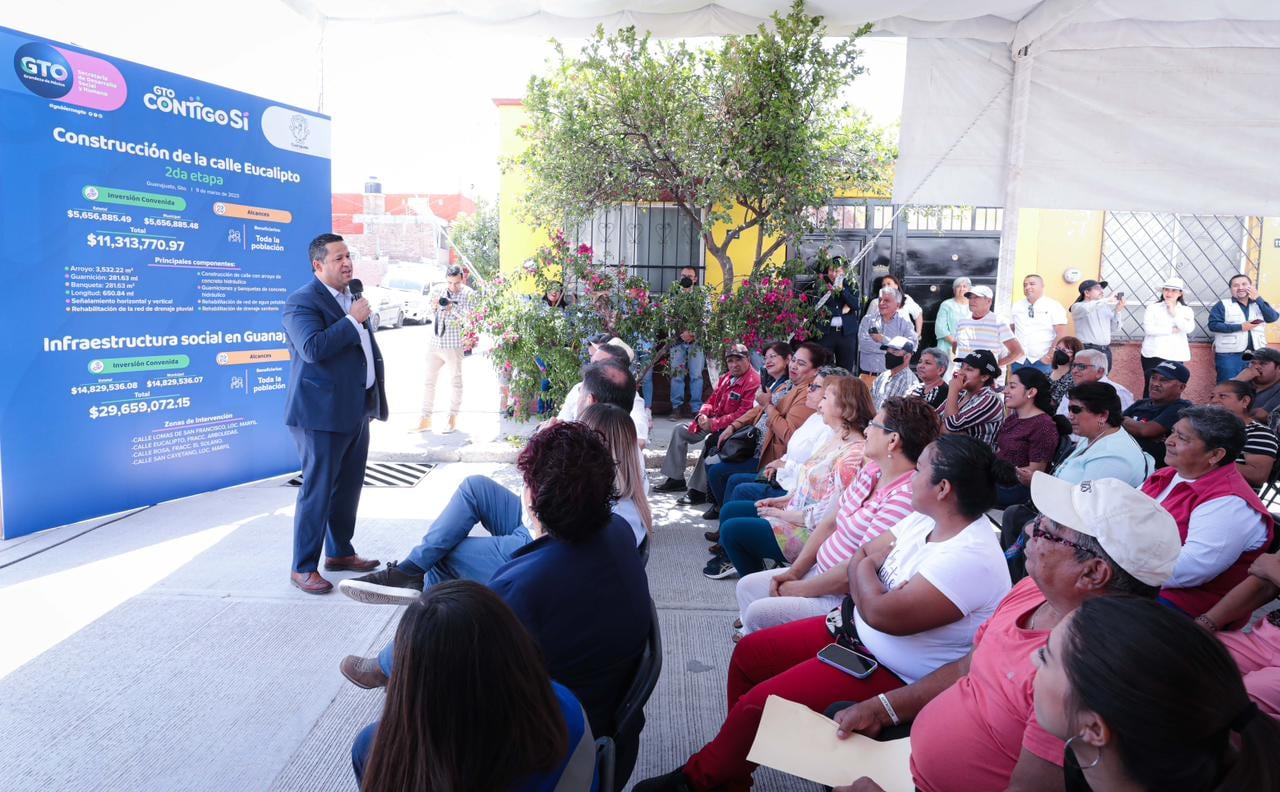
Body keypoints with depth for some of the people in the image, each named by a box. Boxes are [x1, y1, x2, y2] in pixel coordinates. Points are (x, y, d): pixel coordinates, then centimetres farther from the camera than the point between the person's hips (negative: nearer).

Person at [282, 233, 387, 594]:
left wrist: (376, 396, 20)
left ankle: (339, 553, 31)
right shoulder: (302, 301, -12)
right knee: (317, 491, -2)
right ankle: (303, 568, 9)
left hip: (356, 411, 9)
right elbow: (313, 348, -28)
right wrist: (352, 320, -21)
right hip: (323, 413, -9)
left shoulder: (352, 298, 16)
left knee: (349, 487, 17)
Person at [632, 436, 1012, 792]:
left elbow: (882, 612, -32)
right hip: (853, 631, 10)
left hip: (892, 674, -9)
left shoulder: (972, 558, -29)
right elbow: (861, 558, 8)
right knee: (749, 652, 9)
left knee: (758, 704, -15)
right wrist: (866, 561, -15)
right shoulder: (927, 517, 0)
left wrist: (866, 566, -13)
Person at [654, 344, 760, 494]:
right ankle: (675, 479, 9)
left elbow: (742, 414, -23)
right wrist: (702, 415, -5)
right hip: (712, 422, 9)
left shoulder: (754, 382, -17)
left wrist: (713, 424, -22)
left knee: (710, 440, -35)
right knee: (679, 430, 8)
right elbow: (711, 401, 17)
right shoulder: (725, 378, 12)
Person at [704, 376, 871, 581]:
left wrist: (782, 514, -16)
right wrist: (782, 500, 6)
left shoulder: (854, 454, -25)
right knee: (729, 510, 12)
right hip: (794, 512, 10)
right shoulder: (836, 438, 6)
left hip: (811, 532, -10)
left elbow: (828, 514, -27)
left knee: (731, 529, -10)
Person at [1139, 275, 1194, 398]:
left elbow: (1189, 329, -7)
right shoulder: (1153, 308, 2)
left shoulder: (1186, 310, 9)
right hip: (1154, 355, -2)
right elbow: (1148, 329, -11)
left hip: (1176, 356, 2)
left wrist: (1174, 313, -9)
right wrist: (1172, 330, -8)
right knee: (1151, 388, -2)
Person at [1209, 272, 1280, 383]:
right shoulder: (1223, 304, 0)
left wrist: (1258, 299, -7)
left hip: (1255, 355, 5)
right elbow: (1213, 325, -11)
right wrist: (1240, 327, -16)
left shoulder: (1259, 304, 15)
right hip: (1229, 355, -5)